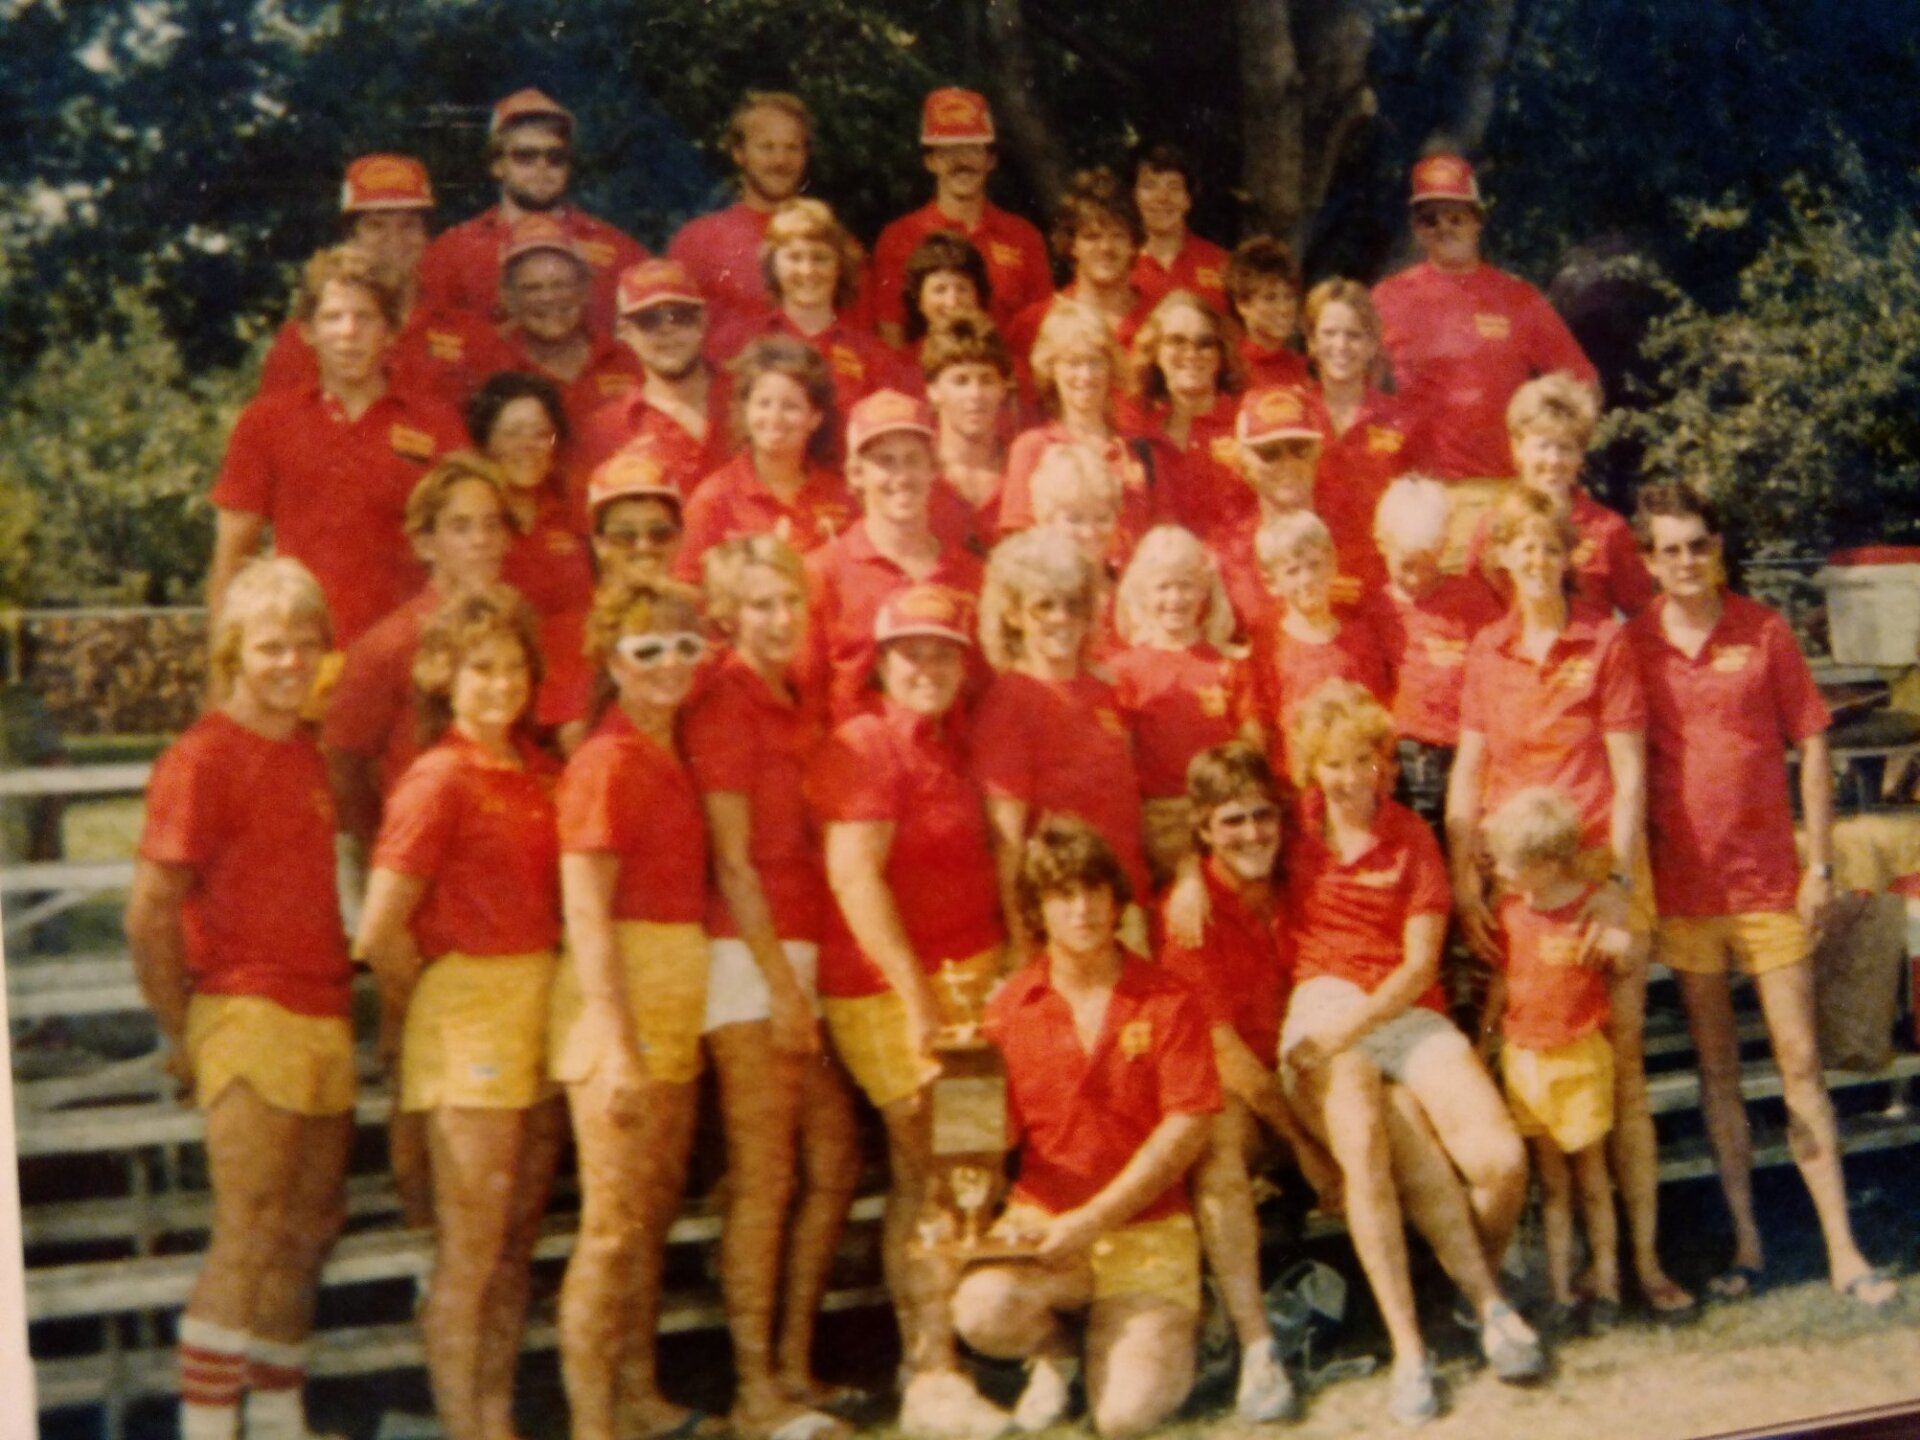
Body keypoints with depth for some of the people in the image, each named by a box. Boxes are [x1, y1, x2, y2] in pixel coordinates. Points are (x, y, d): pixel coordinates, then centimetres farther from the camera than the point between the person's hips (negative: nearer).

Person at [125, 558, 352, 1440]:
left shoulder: (306, 753, 14)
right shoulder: (202, 758, -10)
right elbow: (147, 917, -13)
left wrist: (340, 988, 14)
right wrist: (181, 1037, -8)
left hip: (324, 1019, 8)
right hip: (250, 1014, -8)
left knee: (312, 1226, 13)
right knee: (250, 1237, -8)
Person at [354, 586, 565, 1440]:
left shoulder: (535, 771, 9)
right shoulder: (438, 779, -12)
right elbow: (379, 932, -16)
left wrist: (547, 996, 9)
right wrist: (410, 1011, -2)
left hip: (539, 1008, 7)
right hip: (465, 1013, -7)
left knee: (518, 1240, 13)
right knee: (470, 1247, 0)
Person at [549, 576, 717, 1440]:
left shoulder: (668, 755, 12)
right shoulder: (607, 762, -12)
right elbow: (585, 912, -17)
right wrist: (616, 1044, -20)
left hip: (677, 989, 9)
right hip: (620, 991, -9)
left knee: (655, 1210, 15)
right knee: (614, 1224, -5)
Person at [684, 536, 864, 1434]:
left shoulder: (793, 701, 15)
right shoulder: (724, 700, -8)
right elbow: (730, 858, -11)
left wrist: (805, 974, 10)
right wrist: (779, 981, -13)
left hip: (804, 952, 8)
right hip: (747, 956, -8)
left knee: (835, 1163, 10)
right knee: (763, 1176, -5)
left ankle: (793, 1367, 22)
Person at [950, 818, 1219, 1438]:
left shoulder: (1168, 1001, -2)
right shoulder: (1010, 1008, 2)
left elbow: (1187, 1129, -6)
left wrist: (1094, 1219, -13)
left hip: (1146, 1228, -1)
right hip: (1040, 1221, 1)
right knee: (982, 1309, -31)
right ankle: (1051, 1350, 6)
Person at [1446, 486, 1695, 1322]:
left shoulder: (1606, 645, 1)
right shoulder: (1486, 652, 9)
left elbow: (1629, 774, -3)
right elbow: (1466, 772, 8)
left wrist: (1617, 879, -11)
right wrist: (1463, 882, 0)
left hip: (1596, 866, -2)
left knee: (1621, 1064, -3)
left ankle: (1645, 1256, 3)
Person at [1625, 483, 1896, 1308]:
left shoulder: (1764, 633, -1)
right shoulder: (1633, 645, -1)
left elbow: (1810, 747, 2)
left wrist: (1820, 864, -2)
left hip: (1769, 878, -1)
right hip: (1682, 884, 1)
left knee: (1800, 1063, 2)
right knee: (1716, 1068, 9)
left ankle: (1842, 1250, 8)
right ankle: (1745, 1242, 18)